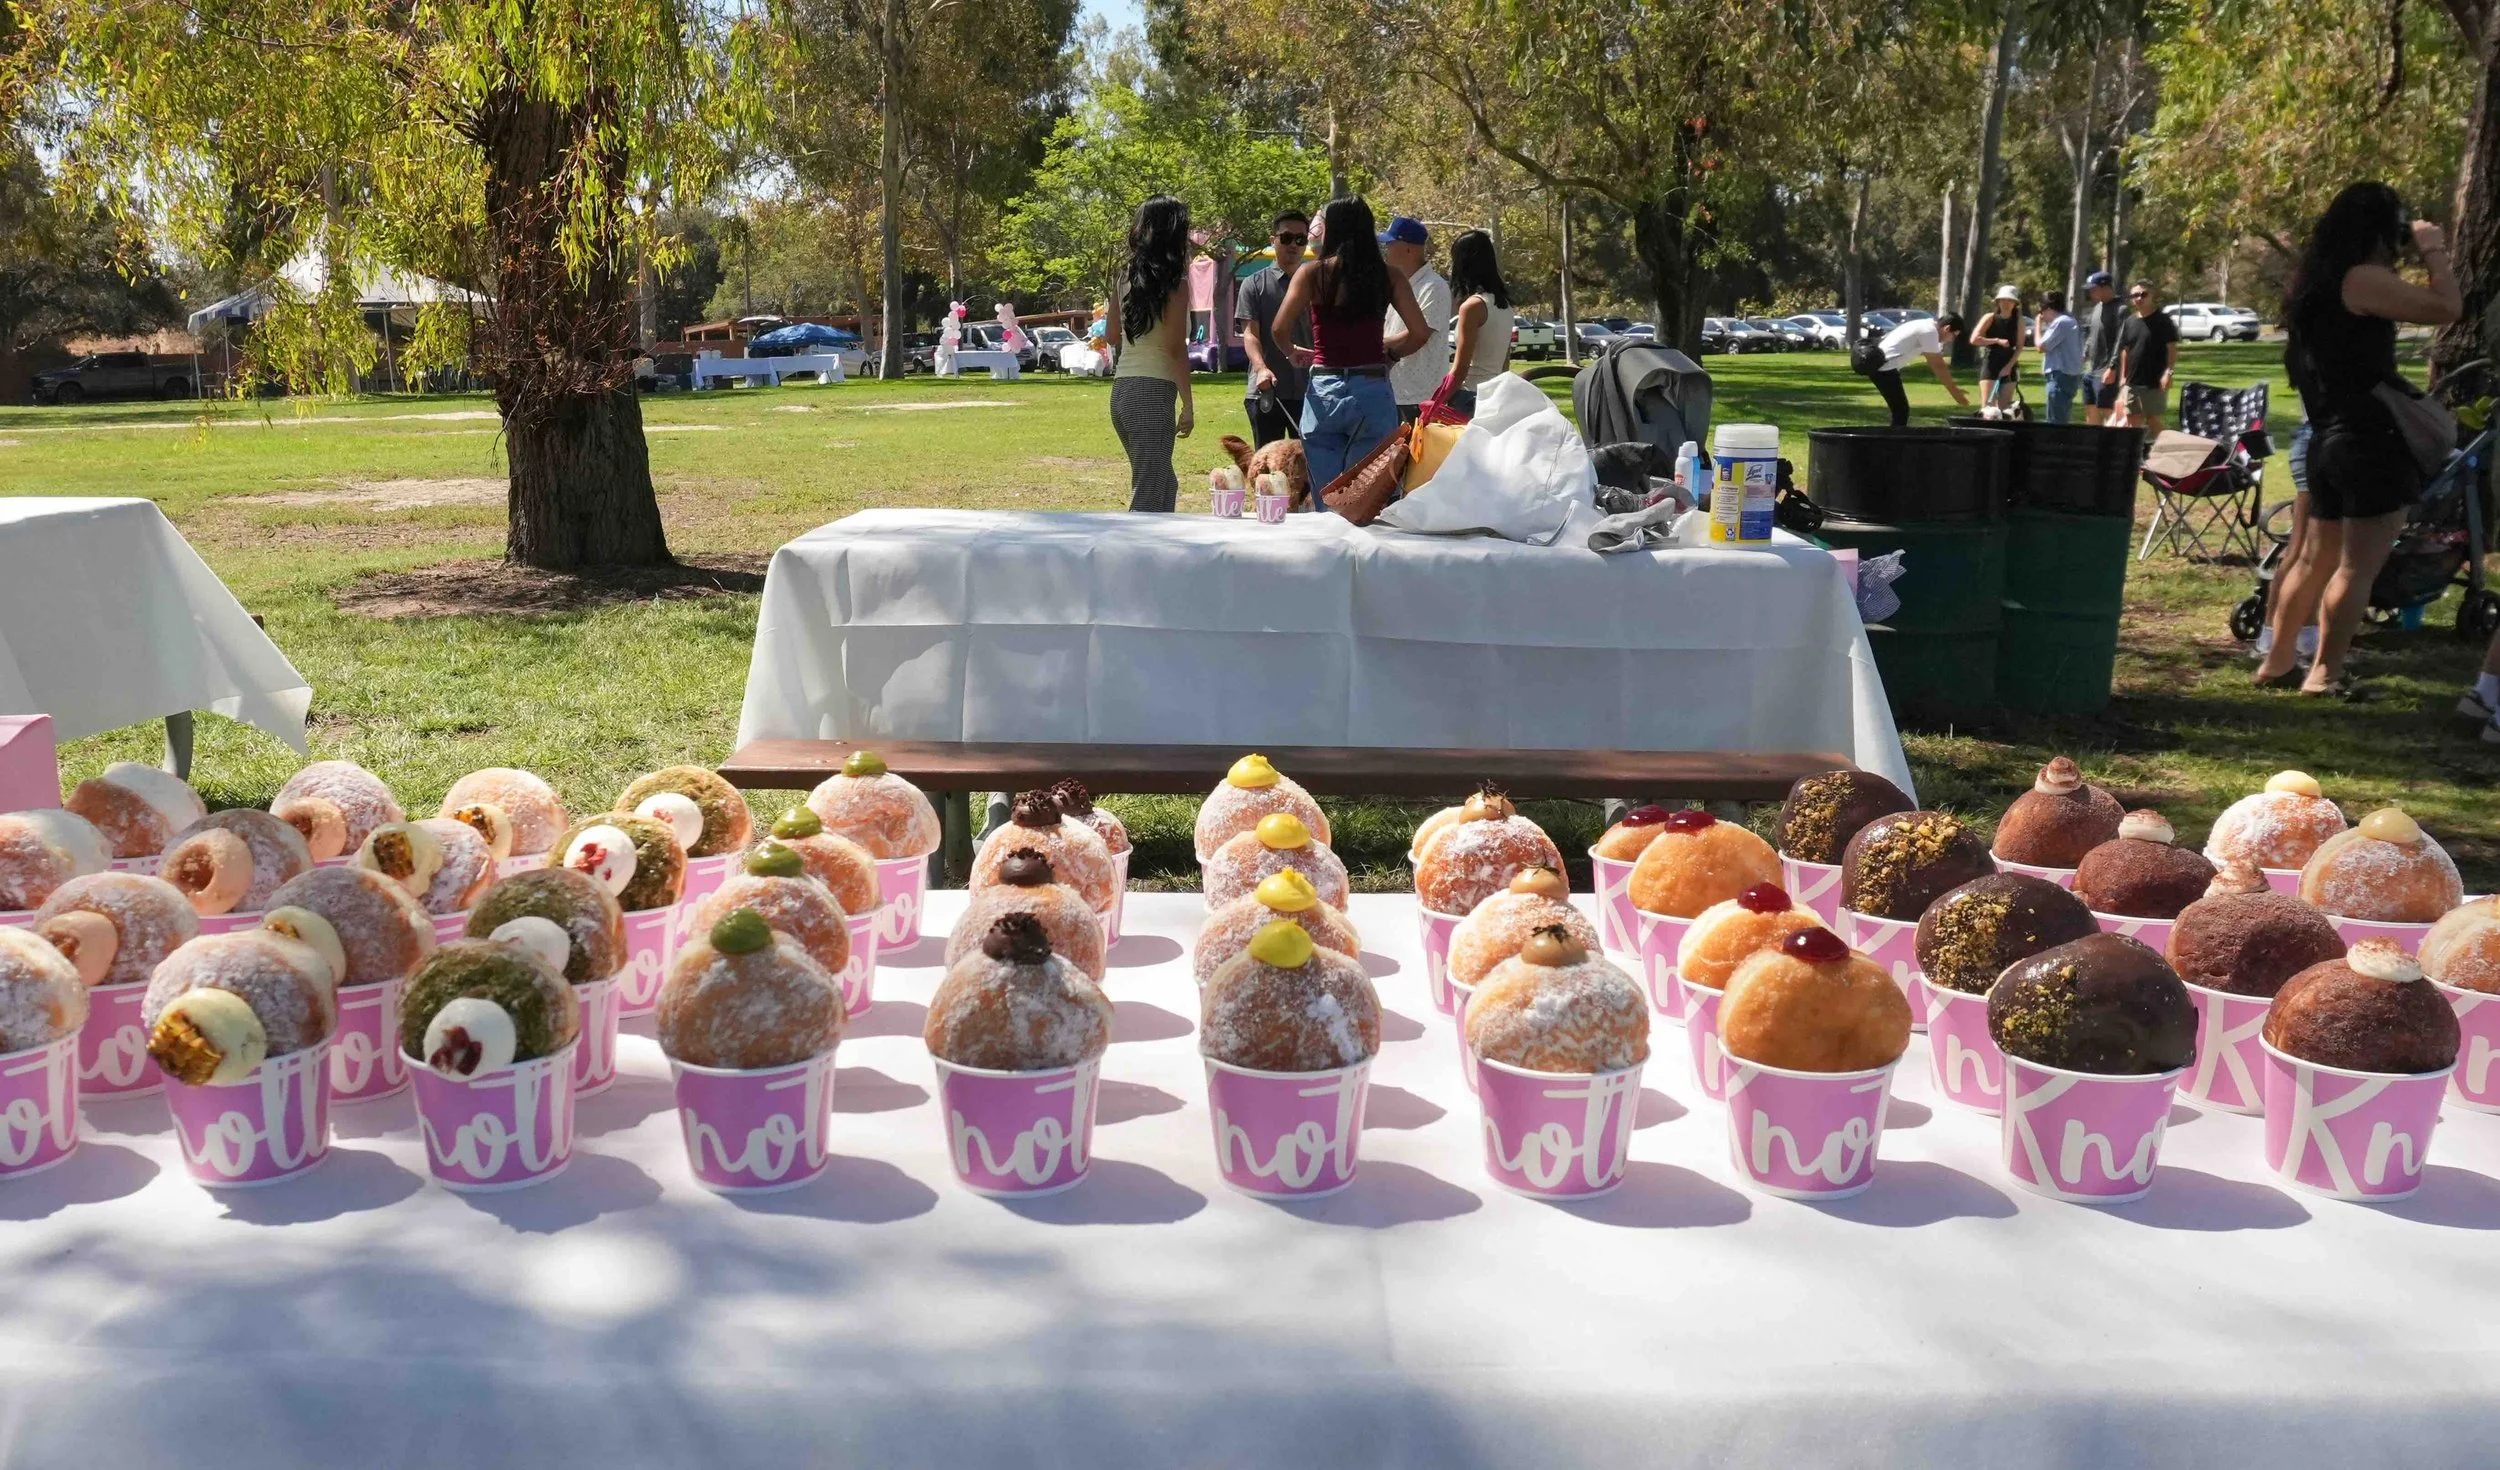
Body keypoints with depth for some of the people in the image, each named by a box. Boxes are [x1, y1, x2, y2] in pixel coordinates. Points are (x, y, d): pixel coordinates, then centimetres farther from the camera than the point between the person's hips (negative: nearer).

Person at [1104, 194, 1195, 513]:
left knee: (1165, 485, 20)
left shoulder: (1128, 280, 11)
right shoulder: (1175, 283, -9)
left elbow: (1112, 336, 19)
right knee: (1148, 496, -5)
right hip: (1154, 392, -8)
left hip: (1121, 390, 8)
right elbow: (1176, 348, -13)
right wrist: (1187, 405, -9)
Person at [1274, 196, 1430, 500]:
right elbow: (1421, 333, -2)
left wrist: (1292, 351, 12)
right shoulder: (1388, 277, 4)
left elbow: (1279, 329, -9)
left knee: (1327, 504, 6)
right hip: (1374, 393, 1)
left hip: (1324, 392, -1)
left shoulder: (1313, 272, -1)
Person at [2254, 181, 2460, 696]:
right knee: (2357, 567, -5)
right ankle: (2325, 673, -4)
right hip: (2374, 442, -9)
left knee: (2315, 560, 17)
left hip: (2327, 440, 9)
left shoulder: (2315, 281, 14)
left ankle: (2277, 661, 21)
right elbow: (2447, 308, -18)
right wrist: (2433, 252, -4)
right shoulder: (2362, 279, -14)